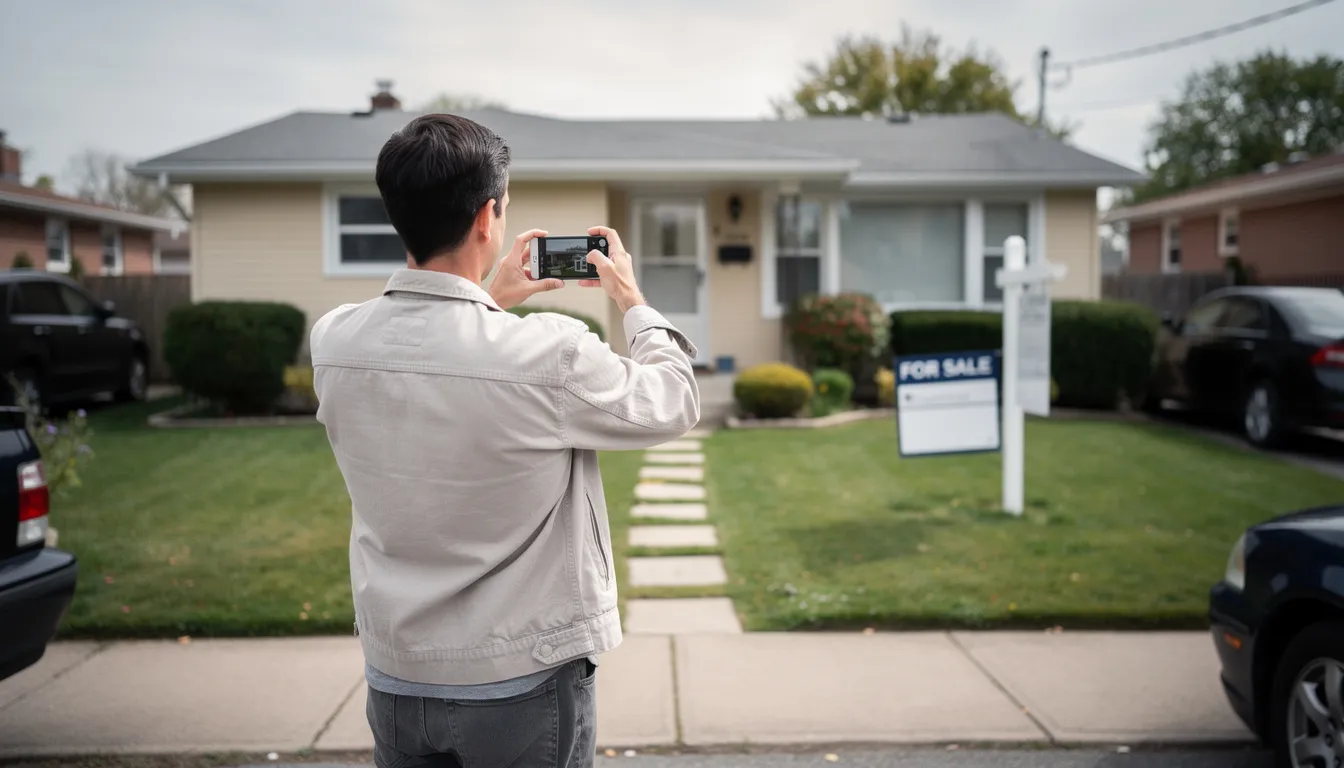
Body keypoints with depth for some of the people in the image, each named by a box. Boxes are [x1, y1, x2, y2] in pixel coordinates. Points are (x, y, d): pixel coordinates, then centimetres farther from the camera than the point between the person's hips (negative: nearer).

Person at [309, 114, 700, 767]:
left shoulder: (332, 343, -10)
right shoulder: (551, 353, -25)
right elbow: (675, 404, -6)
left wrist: (489, 302, 19)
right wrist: (632, 302, 9)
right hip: (523, 685, -4)